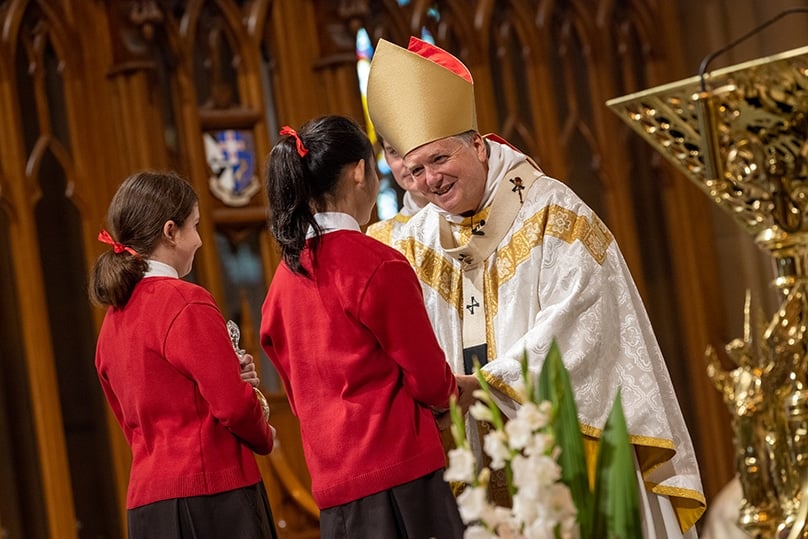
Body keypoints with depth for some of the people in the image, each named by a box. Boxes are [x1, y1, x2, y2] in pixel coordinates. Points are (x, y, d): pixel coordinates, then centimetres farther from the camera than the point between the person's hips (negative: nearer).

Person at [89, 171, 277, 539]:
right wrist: (266, 439, 7)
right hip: (209, 495, -8)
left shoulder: (113, 319, 13)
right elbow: (235, 405, -14)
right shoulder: (186, 302, -11)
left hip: (145, 503, 8)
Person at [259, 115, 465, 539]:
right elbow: (429, 379, -5)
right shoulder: (378, 265, -11)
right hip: (398, 470, -7)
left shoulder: (286, 276, 10)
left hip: (332, 484, 7)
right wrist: (450, 391, 16)